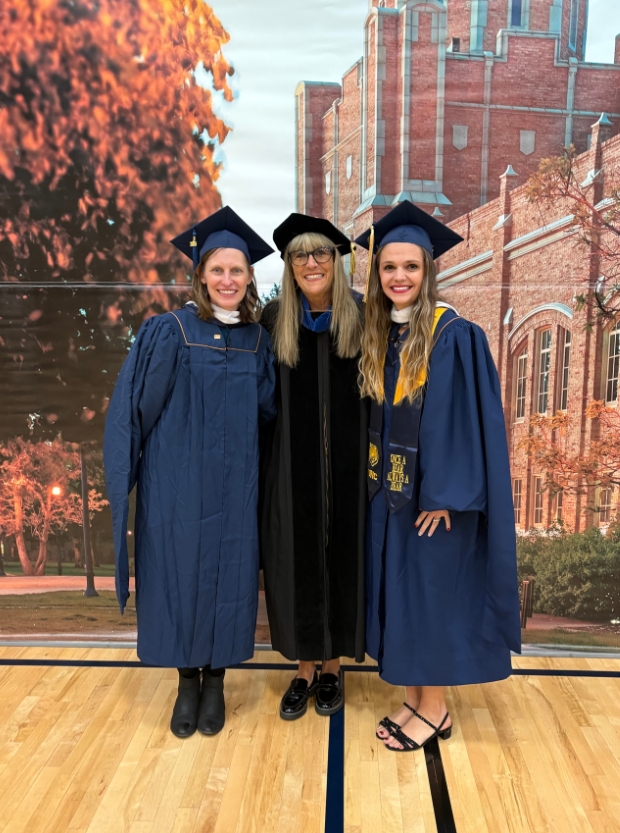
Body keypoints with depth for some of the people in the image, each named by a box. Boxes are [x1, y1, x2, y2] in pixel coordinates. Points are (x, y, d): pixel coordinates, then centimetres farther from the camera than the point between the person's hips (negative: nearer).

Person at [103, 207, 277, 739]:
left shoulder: (258, 340, 5)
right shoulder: (168, 331, -5)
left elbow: (269, 410, 12)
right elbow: (136, 407, -4)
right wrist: (128, 476, -5)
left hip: (235, 486, 2)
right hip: (177, 484, -2)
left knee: (227, 579, 10)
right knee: (179, 576, 8)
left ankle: (216, 682, 30)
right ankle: (188, 682, 30)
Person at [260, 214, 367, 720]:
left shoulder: (362, 316, -2)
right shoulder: (274, 318, 1)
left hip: (348, 462, 0)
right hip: (293, 464, 1)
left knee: (342, 556, 10)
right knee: (298, 559, 8)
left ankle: (333, 666, 30)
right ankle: (305, 668, 28)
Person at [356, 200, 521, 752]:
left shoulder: (453, 334, -13)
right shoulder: (379, 337, 6)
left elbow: (465, 416, -16)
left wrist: (444, 494, -18)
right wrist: (376, 479, 7)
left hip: (436, 494, -6)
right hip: (388, 492, 7)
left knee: (431, 593, 6)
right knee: (398, 593, 14)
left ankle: (435, 710, 26)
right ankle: (413, 699, 32)